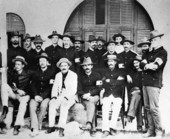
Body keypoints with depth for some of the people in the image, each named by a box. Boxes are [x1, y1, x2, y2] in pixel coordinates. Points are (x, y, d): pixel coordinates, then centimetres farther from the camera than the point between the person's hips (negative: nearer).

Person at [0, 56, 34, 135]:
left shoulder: (29, 73, 6)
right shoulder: (11, 73, 11)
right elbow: (10, 84, 2)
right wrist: (17, 90, -15)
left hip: (24, 94, -2)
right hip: (13, 94, 3)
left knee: (23, 102, -38)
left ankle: (17, 126, -41)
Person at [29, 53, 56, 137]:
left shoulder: (52, 71, 2)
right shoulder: (36, 72, 15)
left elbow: (51, 86, -5)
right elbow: (33, 85, 8)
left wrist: (42, 96, -15)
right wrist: (36, 95, -10)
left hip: (47, 95, -3)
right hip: (36, 95, 3)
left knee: (43, 105, -31)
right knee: (32, 106, -24)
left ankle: (39, 124, -12)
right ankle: (35, 129, -25)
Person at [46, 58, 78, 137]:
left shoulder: (73, 75, 2)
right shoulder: (58, 75, 17)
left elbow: (73, 90, -7)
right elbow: (55, 87, 12)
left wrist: (65, 97, -20)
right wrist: (54, 97, -7)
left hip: (70, 97, -4)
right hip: (60, 97, 4)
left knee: (64, 105, -35)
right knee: (51, 103, -26)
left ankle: (61, 128, -36)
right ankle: (51, 126, -22)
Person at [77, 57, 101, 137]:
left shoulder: (97, 75, 11)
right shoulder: (81, 77, 15)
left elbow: (99, 88, 1)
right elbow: (79, 90, 8)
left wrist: (89, 94, -14)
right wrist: (84, 95, -15)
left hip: (95, 96, -1)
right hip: (85, 98, 1)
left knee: (90, 102, -35)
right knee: (91, 104, -31)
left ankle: (89, 123, -46)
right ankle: (92, 127, -36)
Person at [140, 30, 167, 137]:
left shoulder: (162, 52, 0)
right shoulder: (149, 53, 22)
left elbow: (156, 66, -13)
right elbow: (142, 64, 8)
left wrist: (147, 65, -3)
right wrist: (149, 65, -10)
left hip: (154, 83, -7)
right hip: (146, 82, 7)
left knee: (153, 108, -9)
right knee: (147, 107, 7)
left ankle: (159, 130, 3)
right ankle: (151, 130, 15)